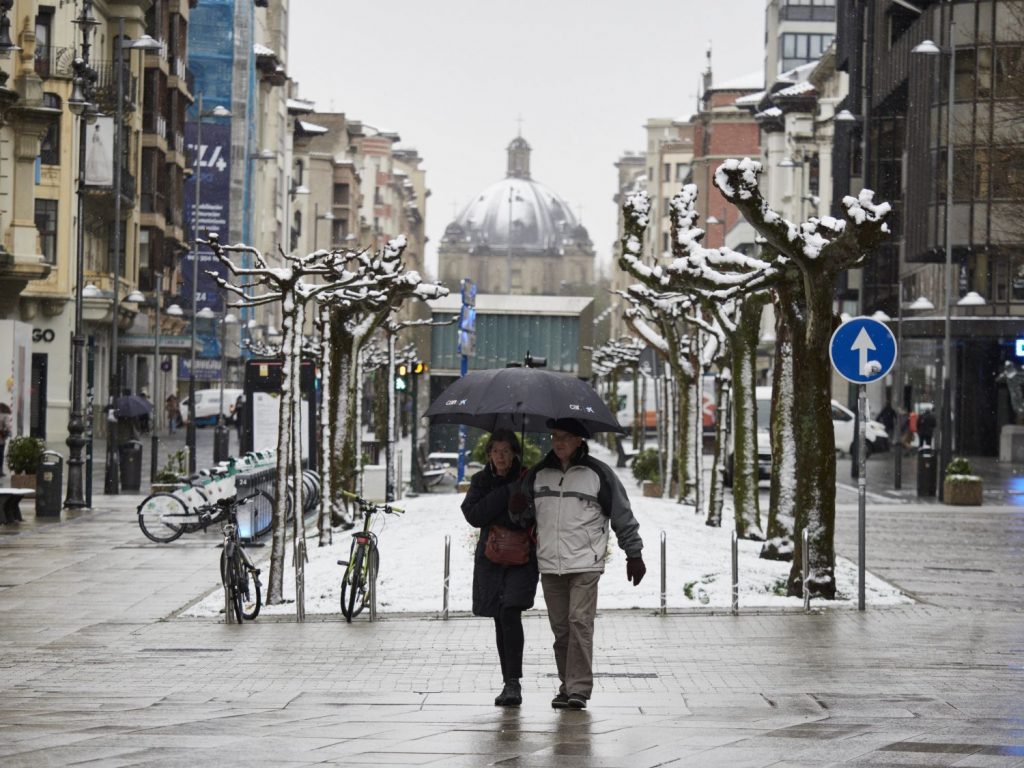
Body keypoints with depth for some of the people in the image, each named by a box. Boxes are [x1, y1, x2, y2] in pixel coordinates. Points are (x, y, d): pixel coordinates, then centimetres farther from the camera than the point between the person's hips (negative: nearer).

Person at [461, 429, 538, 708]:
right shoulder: (481, 481, 6)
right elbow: (473, 515, -9)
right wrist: (507, 493, -16)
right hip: (491, 558, 4)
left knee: (510, 614, -19)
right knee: (501, 621, 9)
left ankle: (513, 683, -21)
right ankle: (509, 683, 18)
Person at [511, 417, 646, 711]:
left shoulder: (598, 474, 0)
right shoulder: (538, 474, 12)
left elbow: (623, 515, 5)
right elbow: (524, 513, 20)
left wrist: (634, 554, 4)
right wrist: (518, 509, -4)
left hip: (585, 564, -4)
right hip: (549, 565, 4)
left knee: (580, 622, -13)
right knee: (560, 628, 5)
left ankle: (579, 689, -13)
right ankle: (567, 686, 12)